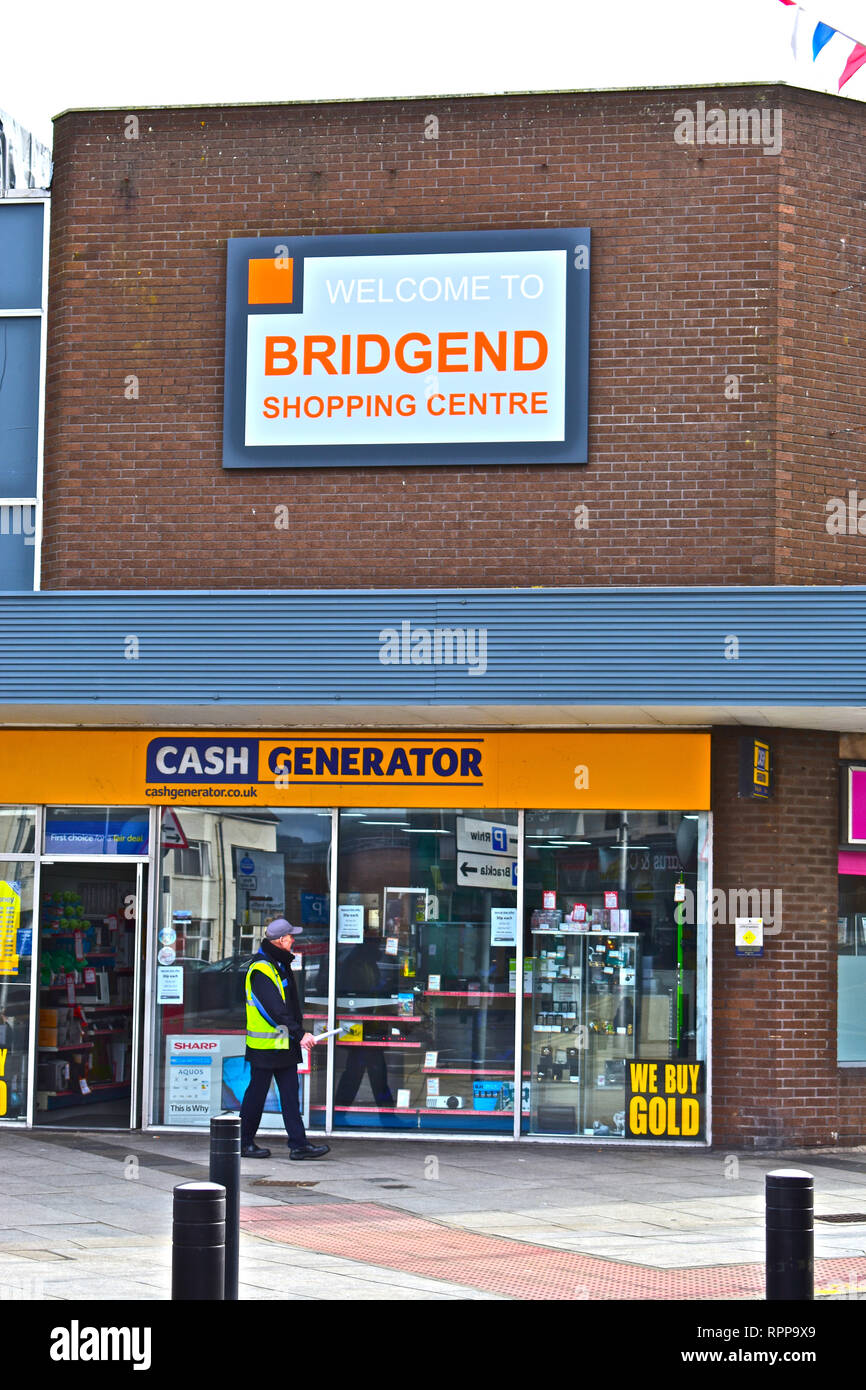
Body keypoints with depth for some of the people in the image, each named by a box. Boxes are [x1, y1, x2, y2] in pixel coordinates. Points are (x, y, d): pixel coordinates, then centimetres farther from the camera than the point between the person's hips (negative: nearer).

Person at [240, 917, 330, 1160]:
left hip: (285, 1044, 9)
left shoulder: (281, 964, 13)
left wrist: (299, 1032, 16)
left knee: (290, 1095, 6)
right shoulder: (260, 970, -18)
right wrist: (299, 1034, -26)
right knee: (256, 1094, 2)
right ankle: (244, 1143, 14)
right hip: (265, 1046, -9)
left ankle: (299, 1144, 6)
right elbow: (275, 1010, -24)